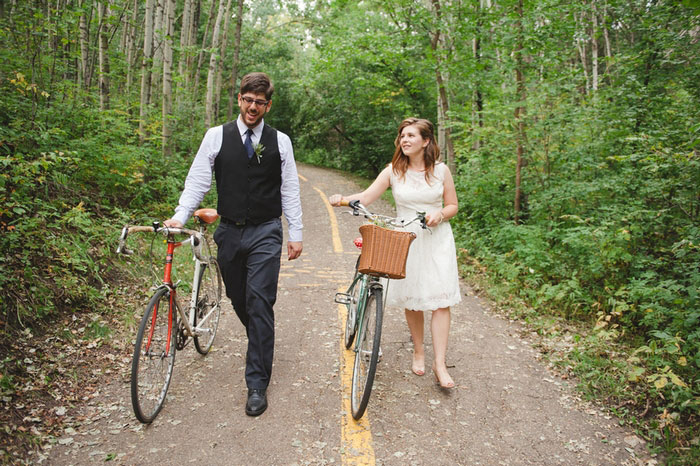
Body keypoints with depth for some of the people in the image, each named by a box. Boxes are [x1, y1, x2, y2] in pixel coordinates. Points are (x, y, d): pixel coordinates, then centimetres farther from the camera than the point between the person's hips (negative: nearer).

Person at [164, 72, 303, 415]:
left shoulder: (280, 141, 4)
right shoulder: (217, 136, 4)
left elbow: (290, 190, 5)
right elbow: (197, 181, 2)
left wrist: (296, 234, 2)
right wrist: (180, 216, -12)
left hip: (265, 233, -2)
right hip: (229, 232, 2)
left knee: (259, 301, -9)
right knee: (238, 299, 13)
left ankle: (257, 383, 0)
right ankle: (261, 345, 42)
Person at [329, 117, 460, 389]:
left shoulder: (441, 170, 1)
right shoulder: (393, 171, 1)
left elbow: (452, 206, 6)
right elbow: (367, 197, -8)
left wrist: (439, 215, -15)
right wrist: (343, 199, -26)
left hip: (437, 239, 0)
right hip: (405, 240, 1)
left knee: (441, 300, -6)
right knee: (411, 300, 7)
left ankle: (439, 364, 1)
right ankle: (418, 352, 28)